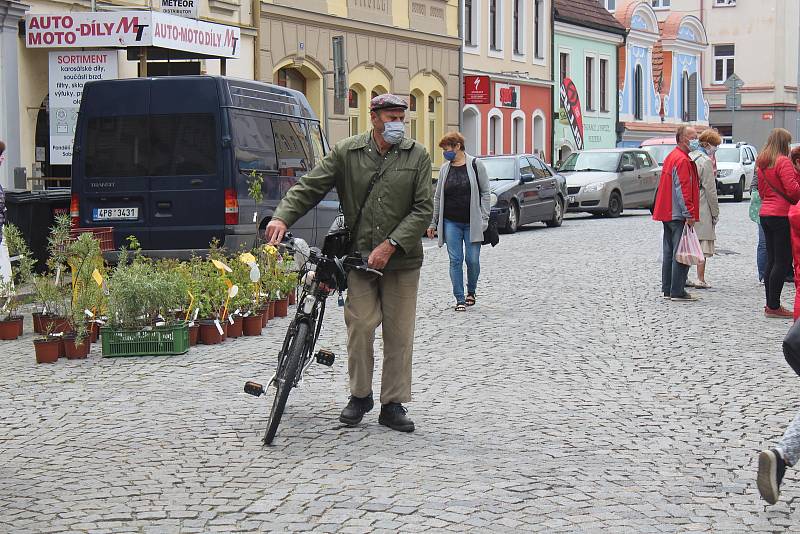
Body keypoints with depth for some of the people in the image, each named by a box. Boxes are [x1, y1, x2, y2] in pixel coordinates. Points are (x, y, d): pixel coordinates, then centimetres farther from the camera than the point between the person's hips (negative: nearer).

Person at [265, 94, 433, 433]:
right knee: (360, 328, -4)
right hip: (358, 256, 0)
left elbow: (423, 210, -3)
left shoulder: (417, 156, 2)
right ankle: (359, 396, 16)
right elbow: (309, 188, 0)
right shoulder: (346, 153, 3)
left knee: (399, 334, 3)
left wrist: (390, 245, -12)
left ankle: (393, 404, 13)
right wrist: (282, 217, -17)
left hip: (401, 259, 0)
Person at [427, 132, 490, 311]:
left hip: (472, 223, -3)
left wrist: (484, 219, -6)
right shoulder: (445, 169, 8)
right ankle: (460, 299, 2)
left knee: (472, 259, -1)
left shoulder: (476, 165, -1)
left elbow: (485, 193, 0)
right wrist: (433, 223, 10)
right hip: (451, 223, 3)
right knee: (455, 260, -2)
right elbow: (437, 197, 13)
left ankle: (471, 292, 23)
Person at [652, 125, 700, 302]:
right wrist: (689, 214, -21)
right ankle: (677, 292, -8)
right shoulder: (682, 160, -15)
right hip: (679, 215, -10)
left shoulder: (672, 157, 18)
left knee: (669, 252, 13)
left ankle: (667, 289, 18)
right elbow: (683, 189, -21)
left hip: (667, 213, 11)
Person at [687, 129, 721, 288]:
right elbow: (710, 190, -12)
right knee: (703, 245, -2)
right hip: (702, 209, -7)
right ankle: (700, 279, -2)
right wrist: (715, 212, -5)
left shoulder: (689, 157, 11)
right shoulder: (706, 161, -12)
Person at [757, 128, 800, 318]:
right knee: (783, 261, -5)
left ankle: (771, 304, 15)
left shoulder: (762, 163, 13)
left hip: (765, 213, 9)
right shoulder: (783, 161, -13)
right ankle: (774, 306, -6)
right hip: (782, 215, -9)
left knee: (772, 260, 13)